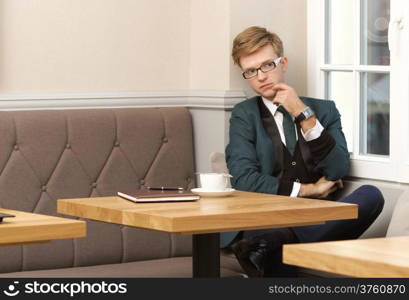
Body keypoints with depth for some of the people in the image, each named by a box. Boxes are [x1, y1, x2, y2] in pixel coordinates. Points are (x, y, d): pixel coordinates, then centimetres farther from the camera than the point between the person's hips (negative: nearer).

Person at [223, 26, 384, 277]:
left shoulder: (324, 110, 20)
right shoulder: (244, 115, 14)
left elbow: (338, 171, 2)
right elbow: (244, 179, -3)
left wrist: (304, 115, -3)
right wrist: (308, 190, -1)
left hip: (317, 223, 4)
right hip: (266, 222, -4)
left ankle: (267, 245, -41)